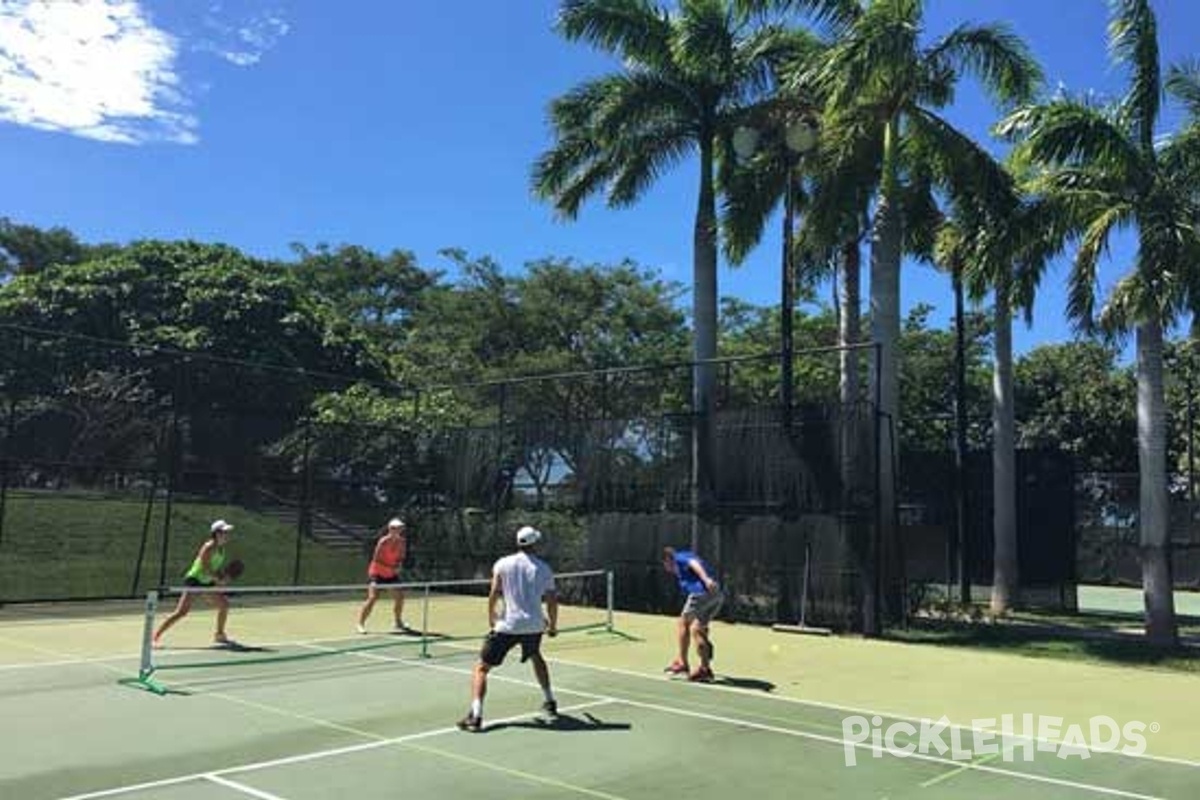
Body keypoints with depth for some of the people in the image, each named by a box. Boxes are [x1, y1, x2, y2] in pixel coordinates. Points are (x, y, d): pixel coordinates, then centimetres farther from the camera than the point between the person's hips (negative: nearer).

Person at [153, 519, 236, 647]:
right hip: (194, 580, -9)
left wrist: (222, 578, -2)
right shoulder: (209, 547, -21)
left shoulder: (221, 548, 5)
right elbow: (205, 568, -25)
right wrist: (218, 579, -18)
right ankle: (156, 636, -6)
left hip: (206, 582, 9)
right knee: (182, 612, -16)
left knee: (225, 604, 9)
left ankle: (219, 635, 25)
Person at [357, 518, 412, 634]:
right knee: (373, 597, -14)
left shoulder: (402, 542, -5)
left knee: (399, 596, 1)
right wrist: (390, 568, -27)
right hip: (377, 573, -6)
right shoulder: (384, 541, -22)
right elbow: (376, 559, -20)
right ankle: (361, 623, -1)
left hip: (392, 574, 6)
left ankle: (398, 623, 19)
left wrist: (398, 565, -15)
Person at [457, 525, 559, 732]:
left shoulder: (503, 564, 0)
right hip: (534, 626, 3)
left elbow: (494, 594, -6)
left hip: (508, 625, -3)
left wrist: (491, 619, 9)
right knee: (536, 657, 34)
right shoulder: (544, 568, 5)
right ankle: (550, 702, 39)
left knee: (482, 668, 4)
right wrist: (553, 626, 19)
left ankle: (475, 715, -13)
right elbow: (552, 601, 5)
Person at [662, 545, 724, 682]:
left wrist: (706, 579, -30)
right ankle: (706, 668, 13)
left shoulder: (679, 558, 10)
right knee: (696, 629, 14)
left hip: (703, 591, -8)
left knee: (684, 623, 8)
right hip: (718, 594, 8)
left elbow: (694, 563, -13)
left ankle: (682, 663, 14)